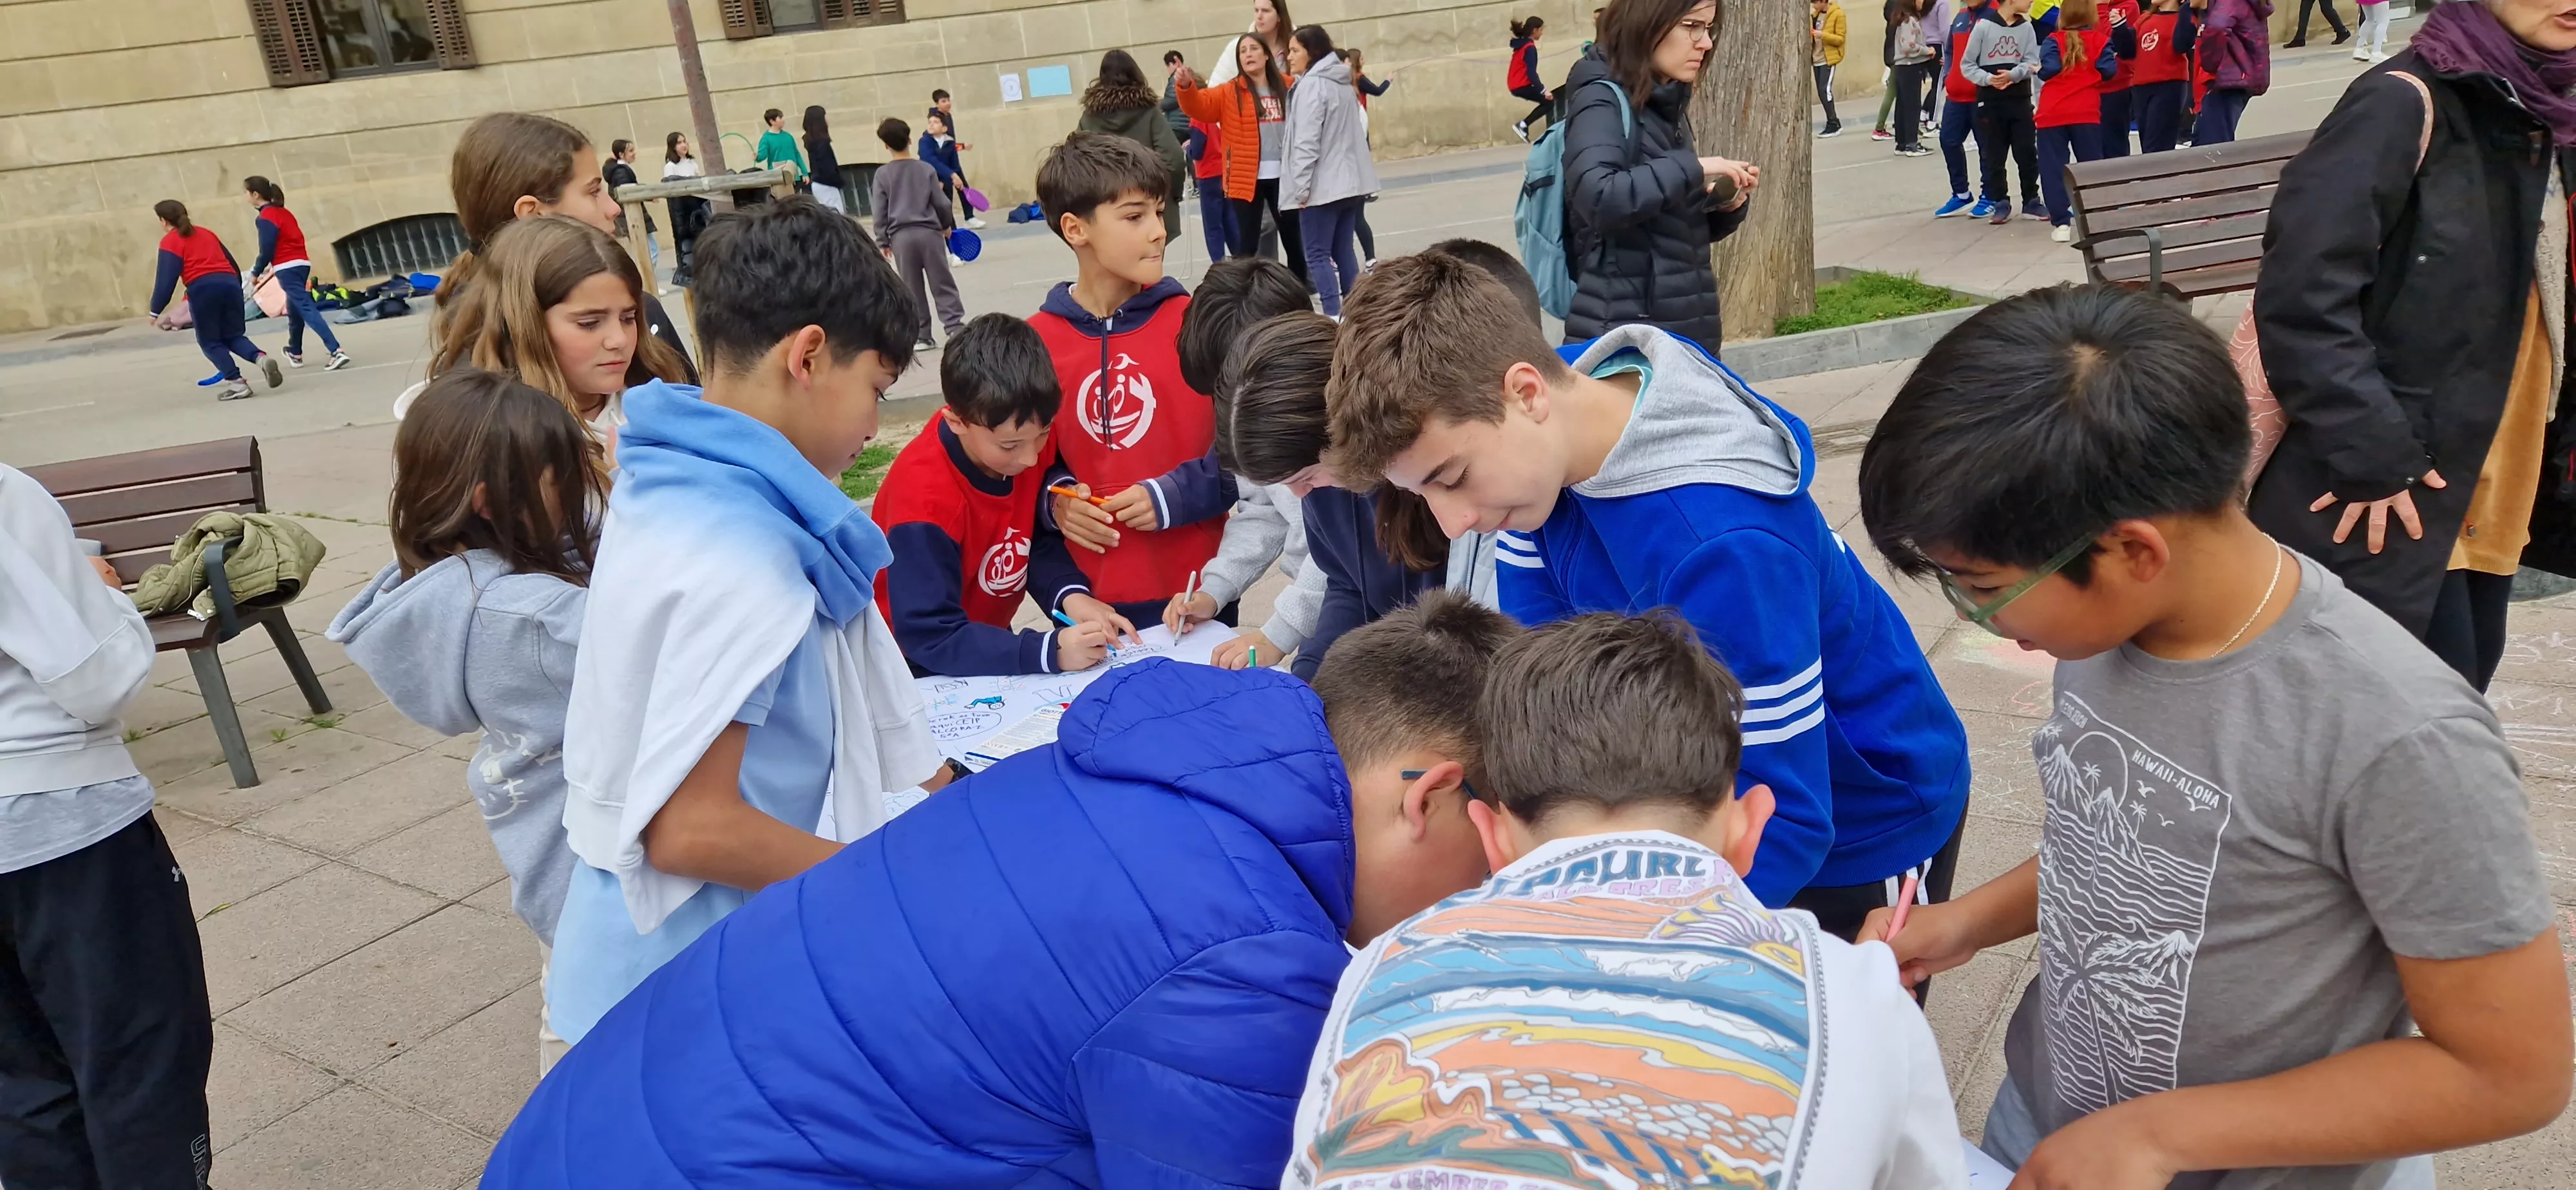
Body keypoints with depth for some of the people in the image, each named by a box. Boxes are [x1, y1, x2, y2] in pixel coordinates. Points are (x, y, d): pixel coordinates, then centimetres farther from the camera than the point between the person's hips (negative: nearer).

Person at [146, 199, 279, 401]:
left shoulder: (170, 241, 6)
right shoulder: (206, 233, 24)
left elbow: (167, 278, -2)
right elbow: (233, 263, 25)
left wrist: (155, 311, 3)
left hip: (202, 289, -5)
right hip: (229, 283, 5)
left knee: (210, 342, 9)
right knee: (233, 336, 15)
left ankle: (236, 383, -3)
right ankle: (261, 358, -15)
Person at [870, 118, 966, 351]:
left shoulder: (882, 174, -2)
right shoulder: (926, 169, 0)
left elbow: (880, 212, -1)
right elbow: (942, 203, 2)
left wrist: (883, 241, 7)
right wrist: (947, 225, 20)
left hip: (901, 236, 0)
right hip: (929, 232, 0)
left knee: (912, 290, 7)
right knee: (943, 285, 6)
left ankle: (921, 337, 8)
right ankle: (956, 329, 2)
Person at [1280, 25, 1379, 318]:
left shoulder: (1311, 85, -11)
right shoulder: (1343, 83, 15)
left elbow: (1307, 141, -17)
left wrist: (1301, 185, -16)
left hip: (1322, 185, -9)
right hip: (1350, 181, 9)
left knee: (1317, 254, -5)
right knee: (1344, 251, 12)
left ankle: (1334, 316, -10)